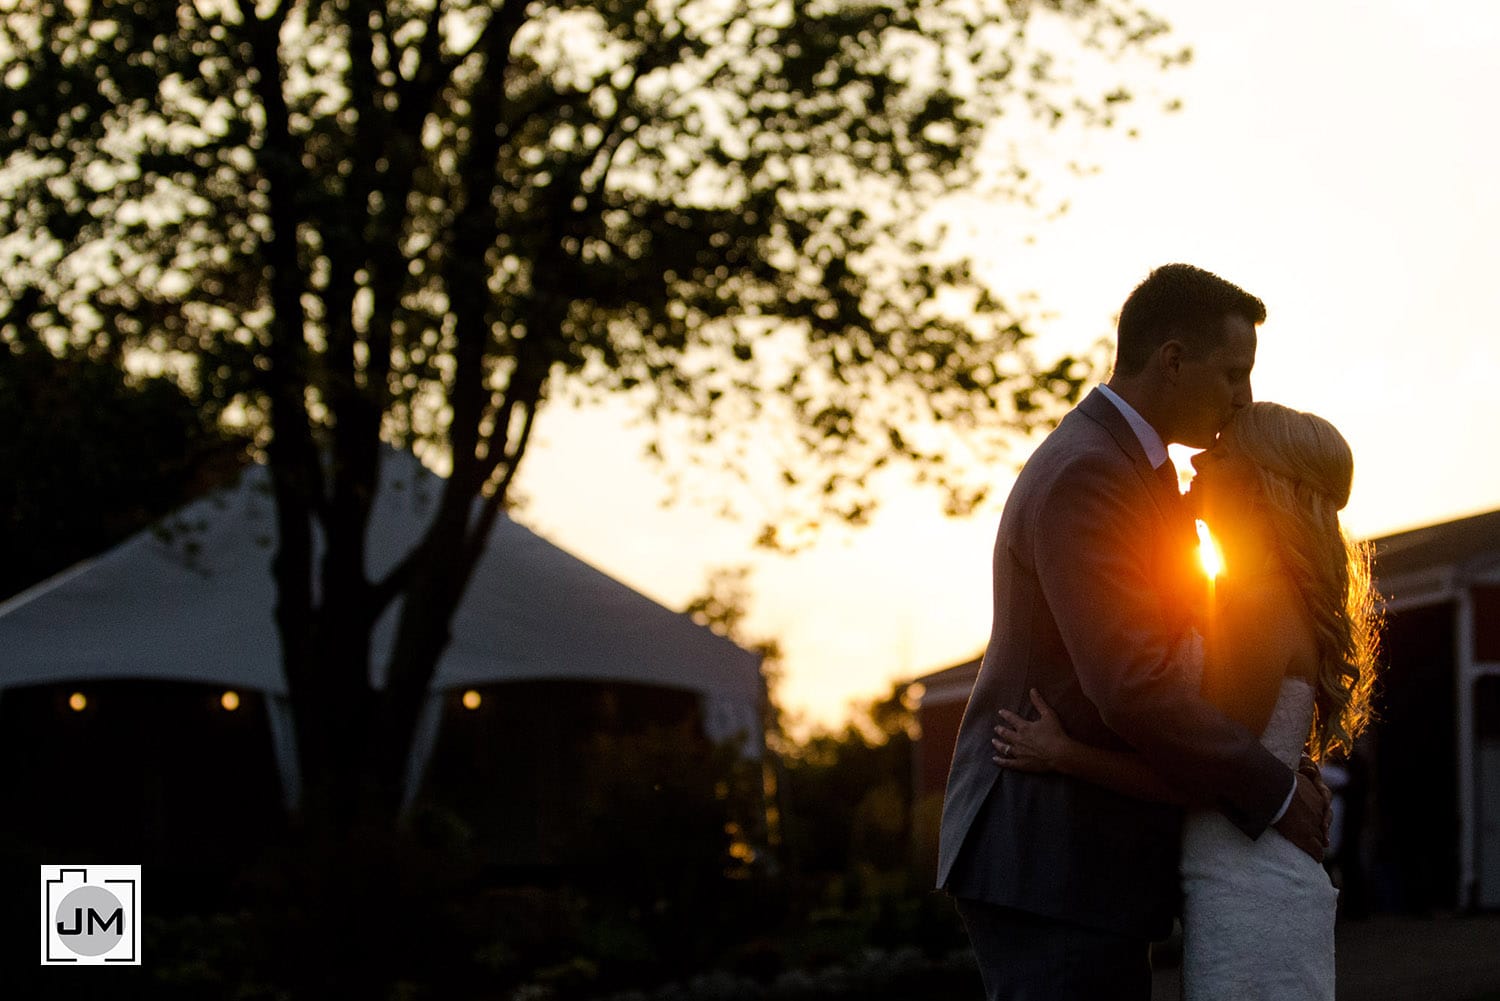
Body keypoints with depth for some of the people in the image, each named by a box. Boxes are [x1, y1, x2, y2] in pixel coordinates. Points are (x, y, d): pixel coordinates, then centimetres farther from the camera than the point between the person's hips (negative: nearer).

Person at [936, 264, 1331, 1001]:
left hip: (1082, 856, 10)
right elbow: (1133, 687, -24)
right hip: (1047, 862, -10)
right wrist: (1274, 792, -14)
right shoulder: (1083, 477, -16)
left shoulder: (1109, 464, 18)